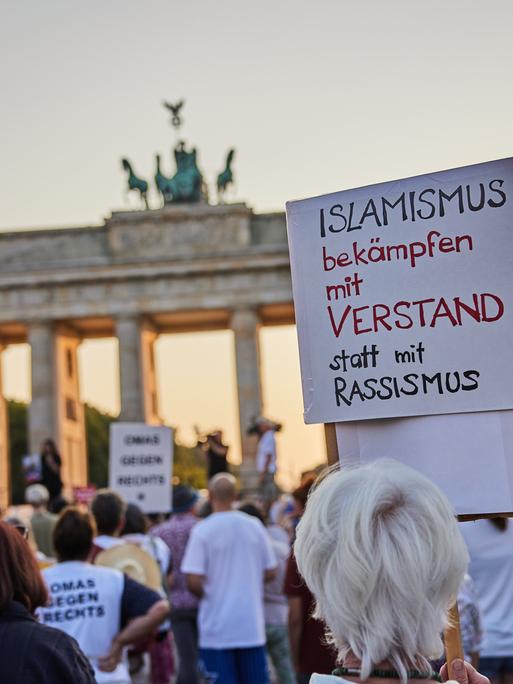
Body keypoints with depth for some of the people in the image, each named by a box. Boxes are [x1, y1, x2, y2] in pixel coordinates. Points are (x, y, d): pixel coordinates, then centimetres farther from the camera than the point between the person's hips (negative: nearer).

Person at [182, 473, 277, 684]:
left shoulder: (203, 530, -11)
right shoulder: (254, 526, 0)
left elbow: (194, 581, -15)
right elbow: (270, 572, 6)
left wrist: (208, 595, 5)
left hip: (217, 627, -3)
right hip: (252, 626, 3)